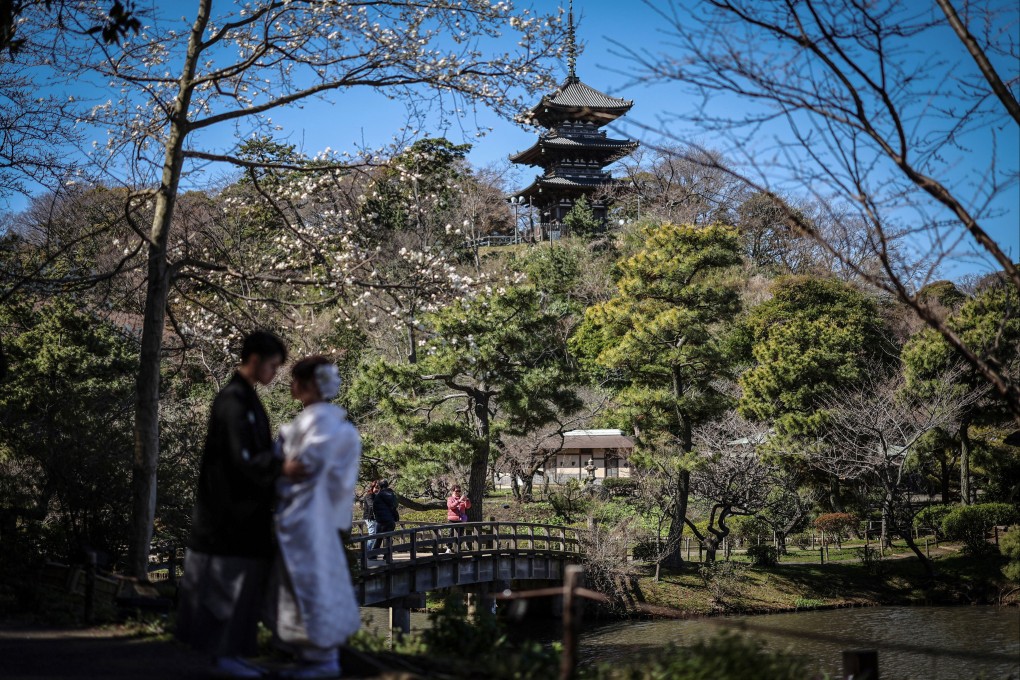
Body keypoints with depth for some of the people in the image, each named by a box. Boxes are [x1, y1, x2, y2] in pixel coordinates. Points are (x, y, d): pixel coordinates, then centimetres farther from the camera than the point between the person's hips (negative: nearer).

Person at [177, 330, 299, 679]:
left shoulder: (246, 398, 15)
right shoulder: (233, 400, -16)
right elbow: (241, 457, -25)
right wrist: (281, 468, -34)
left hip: (245, 507, 10)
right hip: (231, 507, -10)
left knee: (244, 580, 11)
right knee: (229, 579, -4)